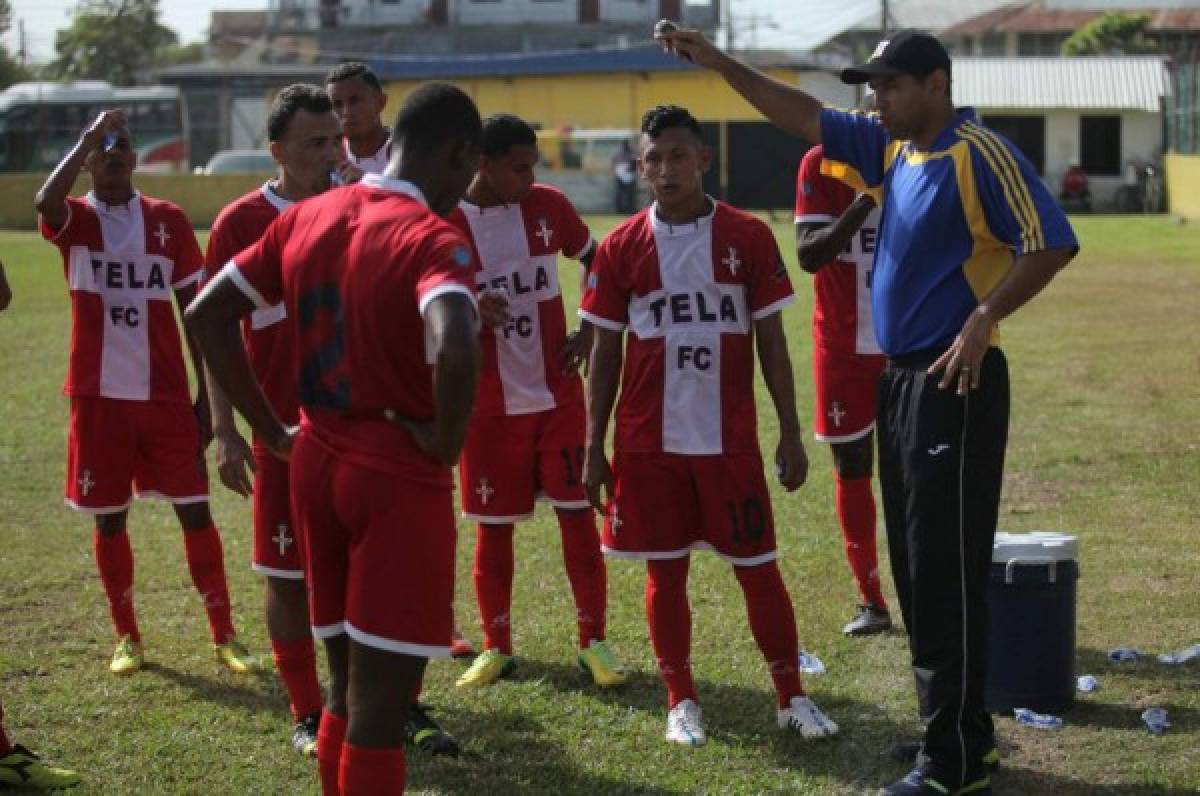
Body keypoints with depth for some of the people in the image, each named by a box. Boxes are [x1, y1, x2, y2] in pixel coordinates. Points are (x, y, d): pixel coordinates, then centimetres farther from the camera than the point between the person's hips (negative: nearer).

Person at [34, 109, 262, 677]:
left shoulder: (168, 221, 4)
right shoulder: (75, 220, 0)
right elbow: (45, 202, -27)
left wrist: (208, 394, 2)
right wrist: (90, 135, -20)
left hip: (166, 395, 1)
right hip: (99, 396, -1)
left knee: (195, 511, 0)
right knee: (108, 518, 7)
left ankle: (224, 636, 7)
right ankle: (127, 637, 21)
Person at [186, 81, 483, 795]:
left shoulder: (306, 218, 6)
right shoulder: (431, 239, -16)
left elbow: (207, 313, 10)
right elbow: (455, 352, -35)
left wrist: (271, 429, 11)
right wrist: (447, 442, -17)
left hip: (316, 466, 7)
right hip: (399, 480, -7)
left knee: (349, 689, 18)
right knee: (381, 706, -1)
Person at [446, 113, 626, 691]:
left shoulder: (548, 207, -2)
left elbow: (597, 261, 14)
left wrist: (588, 330, 3)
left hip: (558, 394, 2)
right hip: (489, 403, -2)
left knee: (577, 513, 2)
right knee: (493, 528, 6)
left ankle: (593, 642, 12)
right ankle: (496, 648, 19)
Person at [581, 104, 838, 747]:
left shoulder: (748, 237, -1)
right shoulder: (621, 248, 1)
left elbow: (771, 342, 3)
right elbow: (604, 352, 5)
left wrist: (790, 434, 0)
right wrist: (593, 449, 2)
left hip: (730, 440, -1)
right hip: (648, 444, 1)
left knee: (759, 569, 3)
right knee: (664, 571, 7)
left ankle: (792, 698, 15)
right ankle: (681, 701, 20)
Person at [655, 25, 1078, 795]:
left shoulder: (982, 155, -14)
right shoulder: (892, 149, 11)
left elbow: (1051, 244, -20)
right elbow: (804, 115, 16)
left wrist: (984, 318, -25)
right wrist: (719, 62, 11)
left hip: (955, 385, -9)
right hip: (899, 379, 9)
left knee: (947, 573, -6)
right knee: (915, 569, 13)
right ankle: (963, 734, 24)